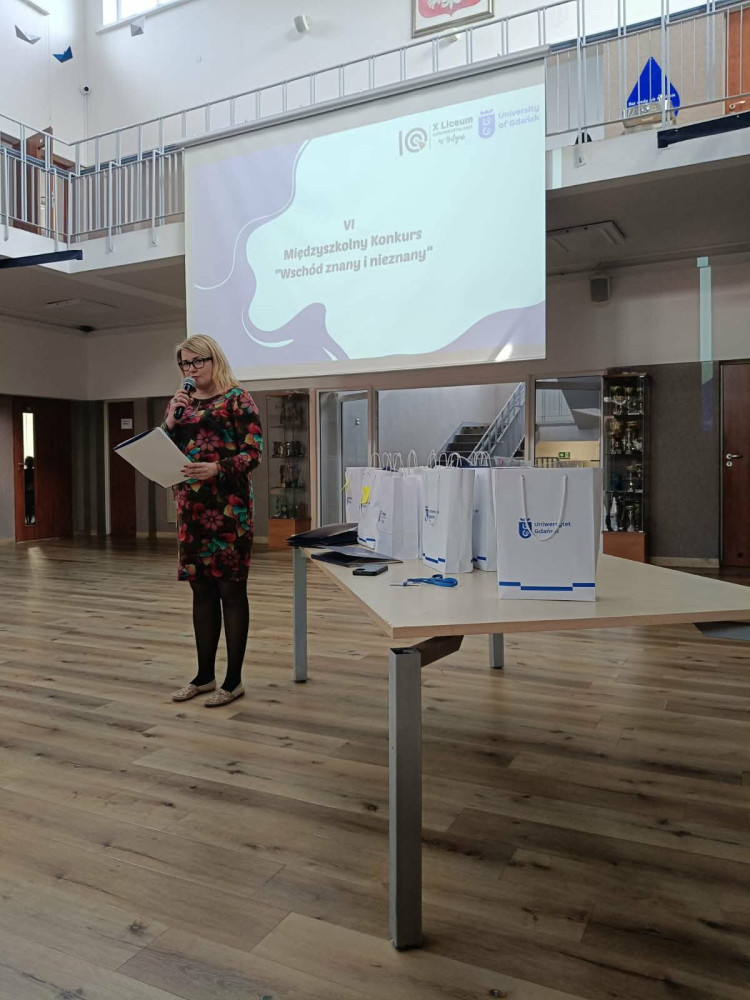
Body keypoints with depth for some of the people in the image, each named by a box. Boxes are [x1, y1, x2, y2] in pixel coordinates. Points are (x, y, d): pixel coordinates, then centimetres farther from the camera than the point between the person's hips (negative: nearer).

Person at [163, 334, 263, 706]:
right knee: (201, 590, 12)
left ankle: (233, 680, 9)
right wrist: (170, 420, -3)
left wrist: (217, 469, -25)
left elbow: (253, 452, -9)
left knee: (231, 590, 0)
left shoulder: (237, 399, -2)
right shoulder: (180, 403, 15)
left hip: (228, 505, -6)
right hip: (190, 505, 6)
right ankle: (205, 675, 23)